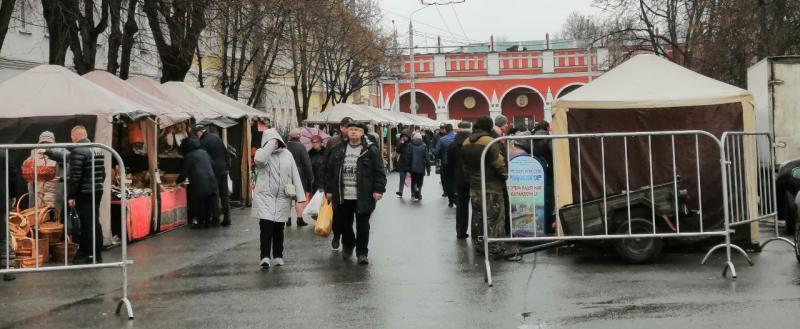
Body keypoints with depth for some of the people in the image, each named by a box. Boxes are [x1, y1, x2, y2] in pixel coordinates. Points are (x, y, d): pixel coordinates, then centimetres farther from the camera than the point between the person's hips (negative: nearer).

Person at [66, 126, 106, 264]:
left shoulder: (78, 151, -15)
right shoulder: (98, 150, 11)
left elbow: (74, 177, -18)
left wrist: (70, 195, -13)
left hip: (84, 194, -8)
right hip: (97, 191, 8)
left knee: (88, 224, -3)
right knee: (94, 222, 13)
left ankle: (95, 255, 0)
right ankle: (84, 252, 25)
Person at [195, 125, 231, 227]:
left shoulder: (203, 142, -11)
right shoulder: (216, 137, 9)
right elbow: (226, 152, 11)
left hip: (214, 171, -6)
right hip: (223, 170, 6)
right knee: (225, 195, 7)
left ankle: (215, 218, 3)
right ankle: (227, 219, 8)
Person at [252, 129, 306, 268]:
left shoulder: (287, 154, 7)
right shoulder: (261, 152, 0)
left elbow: (295, 176, 5)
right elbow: (259, 160, -26)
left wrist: (300, 196, -2)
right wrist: (270, 145, -15)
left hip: (282, 198, 3)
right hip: (264, 196, -2)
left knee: (278, 228, 10)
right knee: (266, 226, -15)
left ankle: (278, 256, 21)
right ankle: (265, 257, -16)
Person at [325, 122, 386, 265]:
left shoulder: (371, 150, -3)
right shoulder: (338, 150, 9)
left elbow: (379, 172, -5)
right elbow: (329, 171, 12)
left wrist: (378, 190, -12)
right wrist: (329, 190, 9)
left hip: (363, 197, -3)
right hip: (343, 197, 3)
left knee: (363, 226, 2)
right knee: (344, 224, 13)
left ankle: (362, 252, 15)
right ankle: (347, 246, 37)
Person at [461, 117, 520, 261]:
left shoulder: (466, 143, 6)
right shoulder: (490, 142, -17)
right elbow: (499, 163, -15)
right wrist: (505, 176, 1)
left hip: (474, 186, 7)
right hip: (491, 186, -7)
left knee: (478, 217, 15)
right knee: (494, 218, -3)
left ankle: (478, 245, 22)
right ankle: (497, 249, -3)